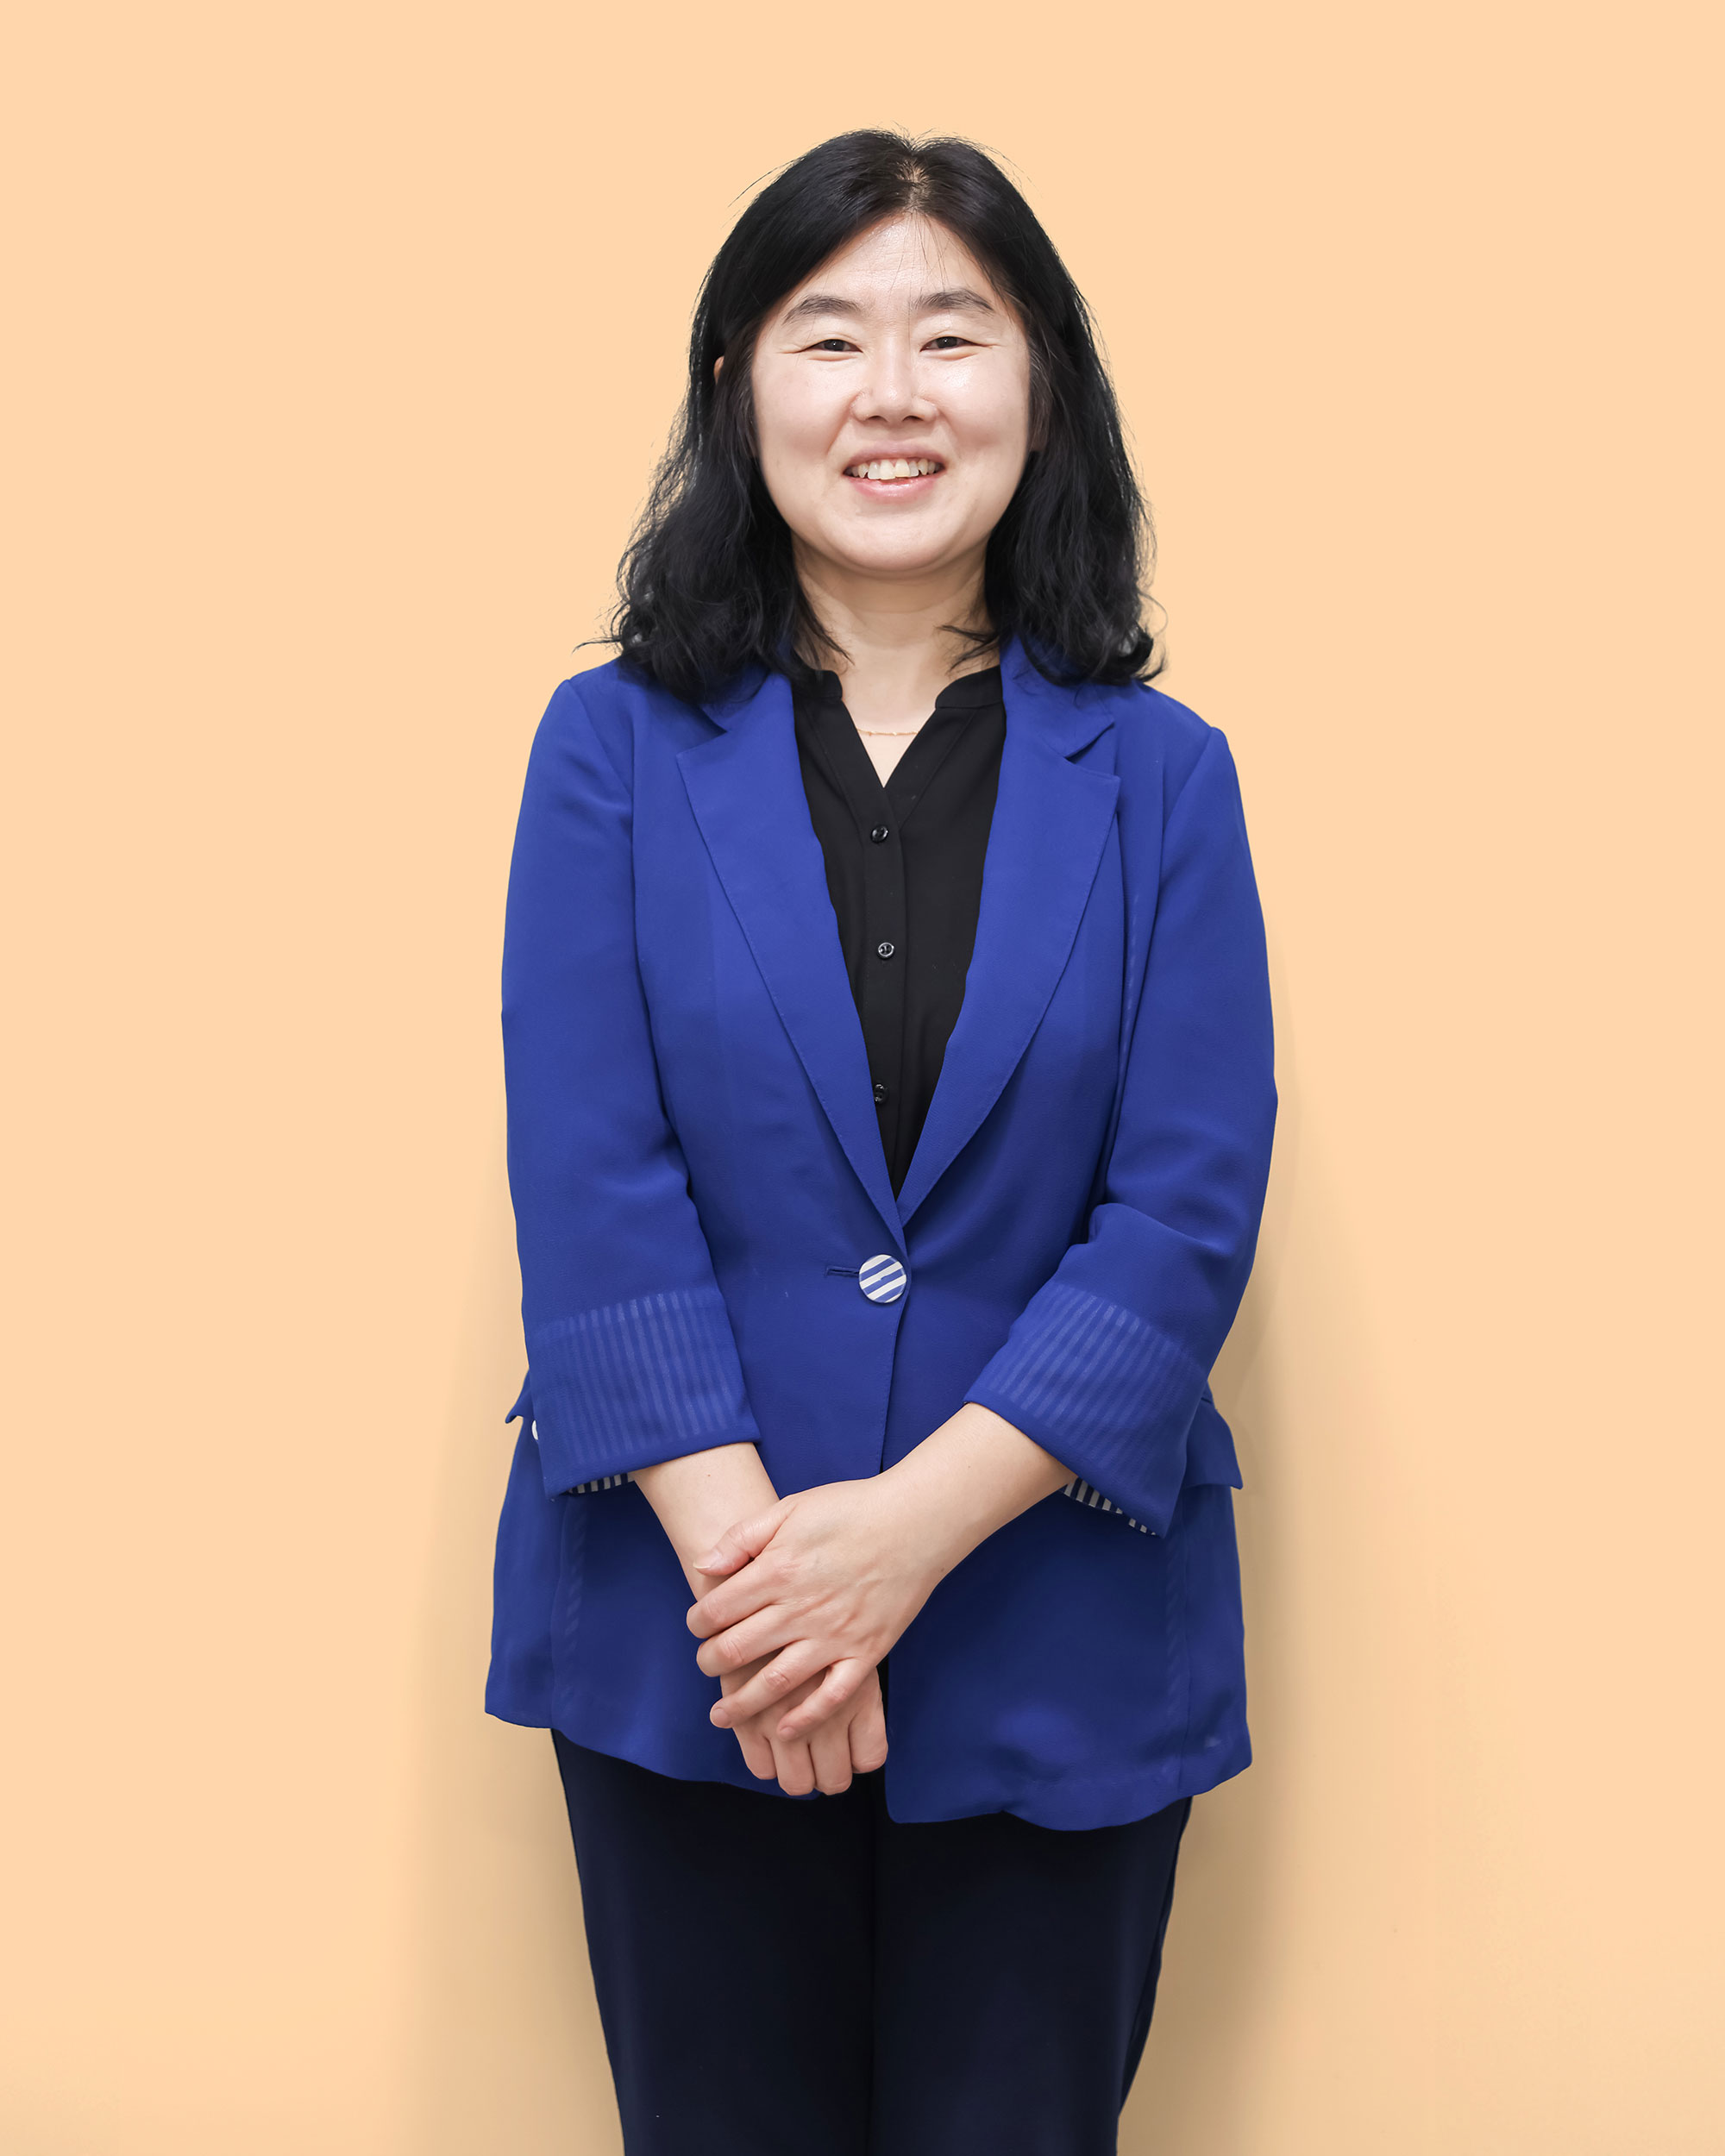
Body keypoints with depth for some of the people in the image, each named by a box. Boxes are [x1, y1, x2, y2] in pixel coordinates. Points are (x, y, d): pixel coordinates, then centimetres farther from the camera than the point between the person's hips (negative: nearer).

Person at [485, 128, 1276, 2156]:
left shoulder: (1157, 777, 1)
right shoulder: (614, 749, 0)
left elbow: (1187, 1214, -7)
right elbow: (589, 1186, -7)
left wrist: (910, 1525, -16)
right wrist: (743, 1555, -16)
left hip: (1055, 1646, 1)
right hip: (686, 1632, 0)